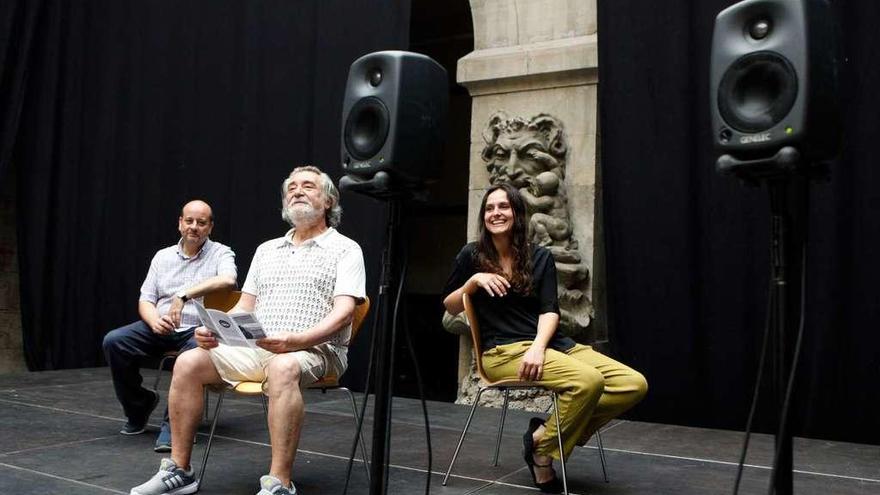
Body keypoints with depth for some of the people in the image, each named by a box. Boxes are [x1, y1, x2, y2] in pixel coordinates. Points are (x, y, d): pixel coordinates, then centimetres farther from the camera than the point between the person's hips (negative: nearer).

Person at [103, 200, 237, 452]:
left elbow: (228, 280, -21)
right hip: (161, 328, 4)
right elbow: (145, 300, 11)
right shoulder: (163, 256, 15)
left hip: (198, 329, -4)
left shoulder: (221, 253, 2)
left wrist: (185, 294, -28)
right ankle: (139, 404, 4)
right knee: (113, 341, -18)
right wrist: (154, 320, -13)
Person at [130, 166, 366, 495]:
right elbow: (244, 306, 18)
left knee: (283, 368, -39)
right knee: (188, 363, -14)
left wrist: (296, 340, -28)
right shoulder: (267, 249, 21)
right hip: (256, 346, 6)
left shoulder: (345, 249, 1)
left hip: (315, 350, -6)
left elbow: (343, 313, -12)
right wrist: (215, 329, -3)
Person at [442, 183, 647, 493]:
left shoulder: (540, 257, 11)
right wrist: (474, 281, -6)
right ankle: (541, 445, -8)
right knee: (588, 381, -31)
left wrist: (538, 346, -19)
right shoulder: (472, 256, 7)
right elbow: (449, 308, 12)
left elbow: (549, 310, 1)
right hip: (503, 351, -5)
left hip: (549, 343, 5)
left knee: (635, 385, -13)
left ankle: (549, 430, -3)